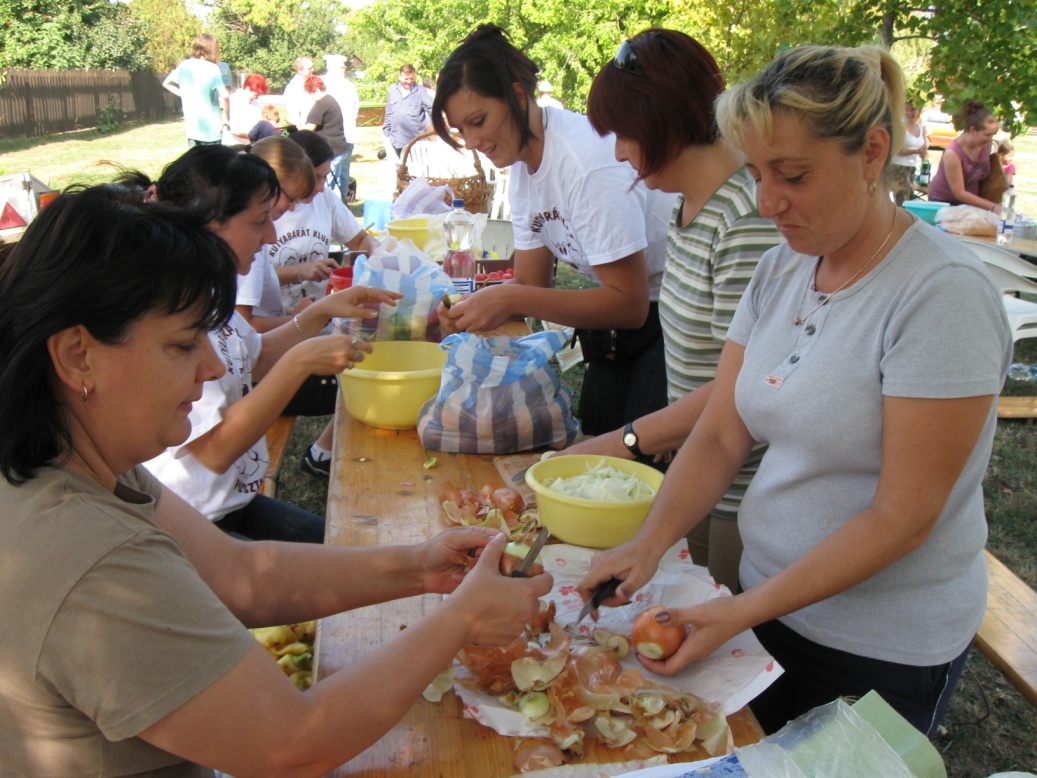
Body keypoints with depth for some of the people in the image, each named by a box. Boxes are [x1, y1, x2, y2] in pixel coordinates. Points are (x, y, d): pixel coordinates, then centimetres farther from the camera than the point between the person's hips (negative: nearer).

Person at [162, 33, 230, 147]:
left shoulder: (184, 65, 5)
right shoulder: (212, 68, -11)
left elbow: (167, 83, 19)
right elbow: (224, 96, -22)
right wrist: (226, 118, -10)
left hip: (192, 127, 5)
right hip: (211, 128, -4)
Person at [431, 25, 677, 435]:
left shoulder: (588, 160, -25)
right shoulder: (523, 163, 2)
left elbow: (629, 304, -25)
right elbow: (532, 281, 5)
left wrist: (512, 299, -29)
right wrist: (476, 305, -15)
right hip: (614, 340, 8)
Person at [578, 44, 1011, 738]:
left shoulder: (943, 291, -22)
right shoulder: (780, 269, 0)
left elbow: (903, 517, -23)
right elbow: (720, 435, -2)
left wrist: (745, 611, -25)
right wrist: (649, 544, -16)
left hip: (884, 652, -6)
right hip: (771, 598, 6)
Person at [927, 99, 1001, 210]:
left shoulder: (987, 144, -8)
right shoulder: (952, 153, -26)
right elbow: (959, 193, -23)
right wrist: (992, 207, -24)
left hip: (969, 201, 5)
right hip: (943, 201, -5)